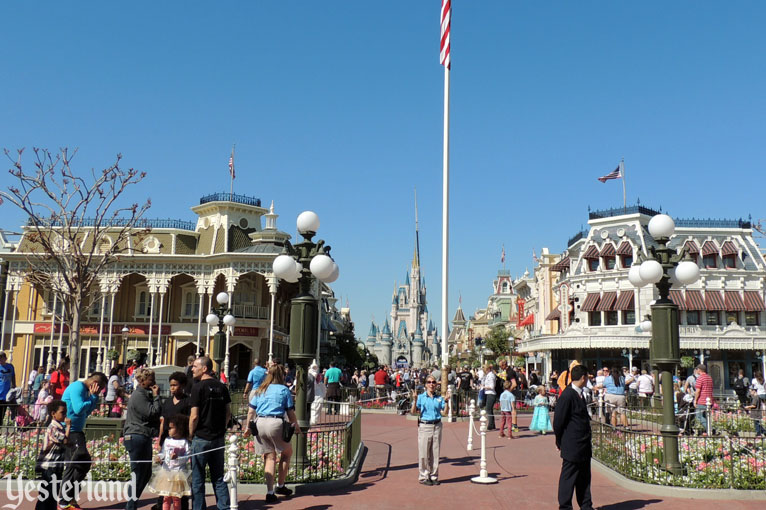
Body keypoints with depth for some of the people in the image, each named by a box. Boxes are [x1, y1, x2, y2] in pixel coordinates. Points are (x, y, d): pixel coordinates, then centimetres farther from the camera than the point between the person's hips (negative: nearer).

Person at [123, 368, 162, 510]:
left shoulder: (145, 394, 20)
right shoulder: (138, 395, -13)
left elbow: (155, 413, 20)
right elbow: (152, 412, -20)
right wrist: (156, 396, -13)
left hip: (143, 437, 11)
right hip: (137, 437, -11)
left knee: (146, 473, 15)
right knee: (139, 474, -6)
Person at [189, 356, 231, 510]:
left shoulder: (198, 387, -11)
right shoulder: (222, 387, 6)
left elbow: (194, 416, -14)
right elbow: (228, 413, 9)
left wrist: (190, 435, -1)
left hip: (201, 439, -6)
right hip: (219, 439, 6)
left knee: (197, 480, 5)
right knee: (219, 478, 12)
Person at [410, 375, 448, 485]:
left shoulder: (439, 398, 9)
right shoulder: (421, 397, 1)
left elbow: (444, 413, 3)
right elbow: (413, 412, -6)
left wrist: (446, 401, -6)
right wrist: (415, 400, -17)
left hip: (437, 426, 3)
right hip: (424, 426, -3)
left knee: (435, 453, 6)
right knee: (424, 453, -1)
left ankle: (434, 476, 17)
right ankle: (423, 477, 9)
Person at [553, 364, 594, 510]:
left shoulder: (579, 393, 12)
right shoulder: (567, 396, -20)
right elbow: (558, 421, -16)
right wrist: (560, 442, -7)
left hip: (583, 445, 9)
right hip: (572, 446, -9)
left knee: (584, 477, 15)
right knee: (568, 476, 1)